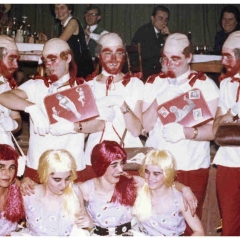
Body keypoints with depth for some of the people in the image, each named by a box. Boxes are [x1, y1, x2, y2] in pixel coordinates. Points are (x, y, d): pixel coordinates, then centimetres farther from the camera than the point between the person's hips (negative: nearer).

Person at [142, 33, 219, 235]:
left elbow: (214, 129, -11)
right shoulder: (154, 82, 6)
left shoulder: (205, 84, -4)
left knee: (189, 225, 5)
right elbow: (144, 126, -1)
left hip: (191, 167, -2)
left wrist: (185, 132, -27)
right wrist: (158, 101, -15)